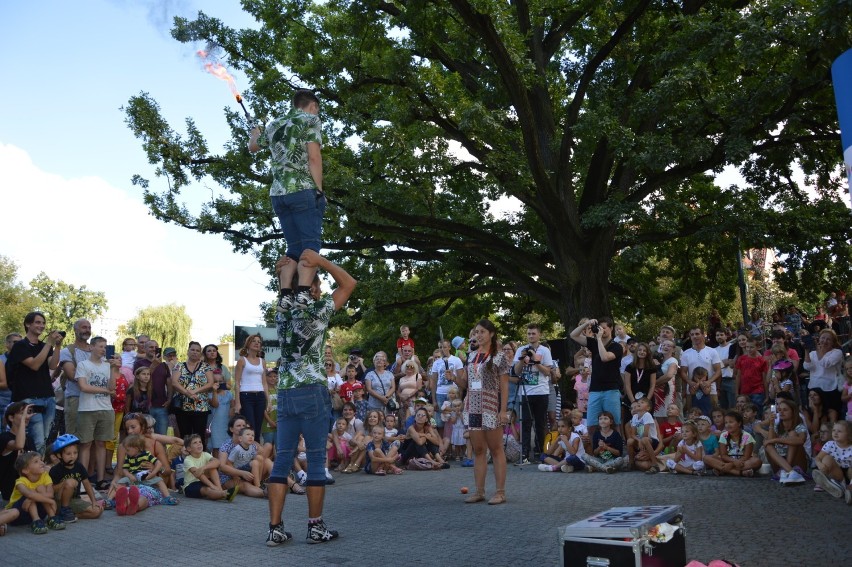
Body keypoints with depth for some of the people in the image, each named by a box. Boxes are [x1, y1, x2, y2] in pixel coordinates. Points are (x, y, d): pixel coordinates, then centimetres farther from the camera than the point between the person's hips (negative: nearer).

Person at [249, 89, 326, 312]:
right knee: (311, 244, -9)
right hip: (303, 190, -6)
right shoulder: (311, 120, 5)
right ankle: (303, 293, -24)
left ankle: (285, 295, -3)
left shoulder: (274, 125, 22)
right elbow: (314, 157, -8)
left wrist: (255, 132, 60)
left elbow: (252, 147, 40)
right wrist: (319, 190, -7)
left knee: (294, 247, 8)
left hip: (278, 193, 6)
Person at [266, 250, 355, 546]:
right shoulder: (317, 310, -6)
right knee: (316, 460, 3)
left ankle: (275, 528, 6)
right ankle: (316, 527, 9)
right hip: (312, 392, -6)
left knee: (282, 461, 5)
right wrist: (319, 261, 0)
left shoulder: (283, 312, 11)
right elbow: (349, 283, 1)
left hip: (285, 394, 6)